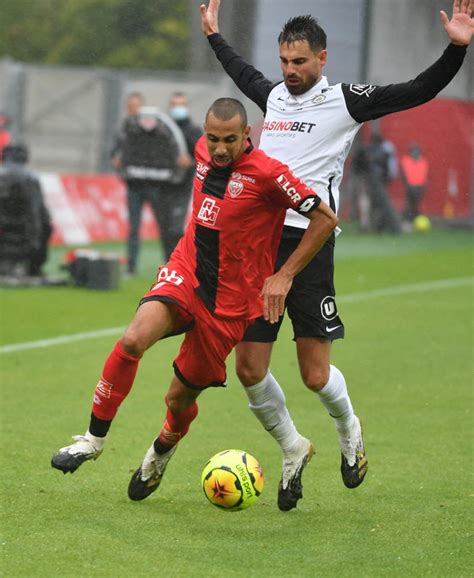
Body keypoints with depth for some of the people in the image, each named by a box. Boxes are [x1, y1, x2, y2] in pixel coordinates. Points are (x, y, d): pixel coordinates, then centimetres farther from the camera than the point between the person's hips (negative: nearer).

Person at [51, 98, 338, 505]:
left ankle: (160, 454, 41)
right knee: (135, 339, -27)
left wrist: (284, 276, -11)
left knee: (181, 396, 6)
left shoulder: (268, 174, -17)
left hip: (231, 299, -3)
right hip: (185, 273, 4)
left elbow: (325, 219, -12)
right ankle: (94, 438, -13)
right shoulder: (204, 152, 1)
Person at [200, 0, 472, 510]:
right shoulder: (273, 96, 13)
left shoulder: (344, 101, -2)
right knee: (249, 368, 1)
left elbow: (419, 91, -6)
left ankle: (348, 429, 28)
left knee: (316, 374, -5)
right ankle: (292, 452, 22)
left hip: (309, 243, -5)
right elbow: (241, 73, 37)